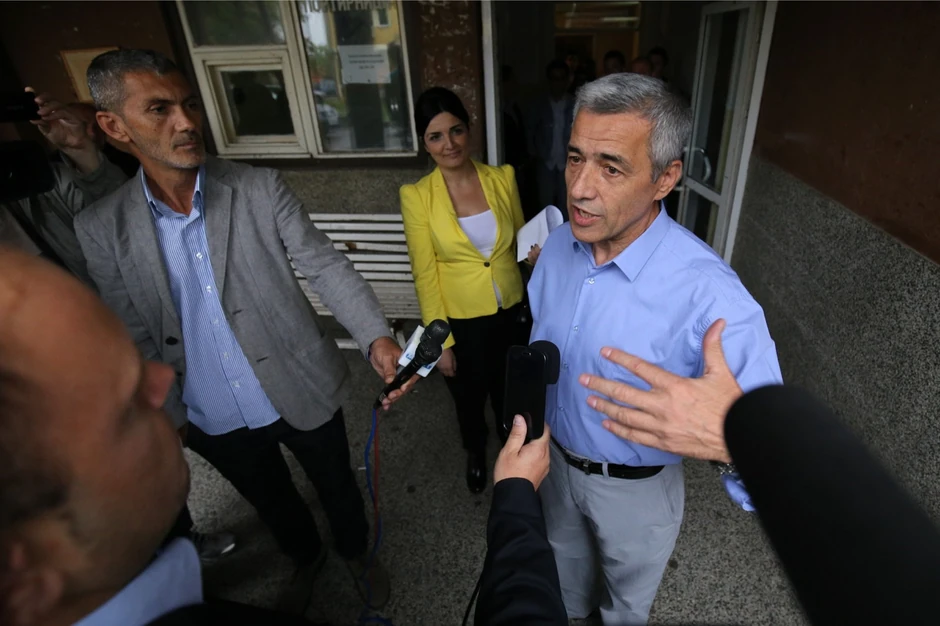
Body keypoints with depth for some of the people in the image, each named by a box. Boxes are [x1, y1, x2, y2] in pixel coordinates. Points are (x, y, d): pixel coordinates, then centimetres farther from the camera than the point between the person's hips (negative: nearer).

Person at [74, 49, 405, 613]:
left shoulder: (262, 190, -13)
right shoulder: (103, 230, -8)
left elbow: (326, 266, -15)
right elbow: (136, 337, -1)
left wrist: (376, 337, -30)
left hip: (301, 395, -2)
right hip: (213, 423, 2)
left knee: (337, 485, 21)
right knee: (273, 503, 27)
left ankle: (356, 551, 54)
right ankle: (306, 559, 59)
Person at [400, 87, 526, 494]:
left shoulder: (503, 177, -7)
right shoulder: (417, 196, -14)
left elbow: (521, 239, 6)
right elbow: (425, 275, -11)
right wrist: (440, 341, -10)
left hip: (512, 312, 2)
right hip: (462, 321, -2)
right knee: (469, 397, 22)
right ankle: (476, 456, 54)